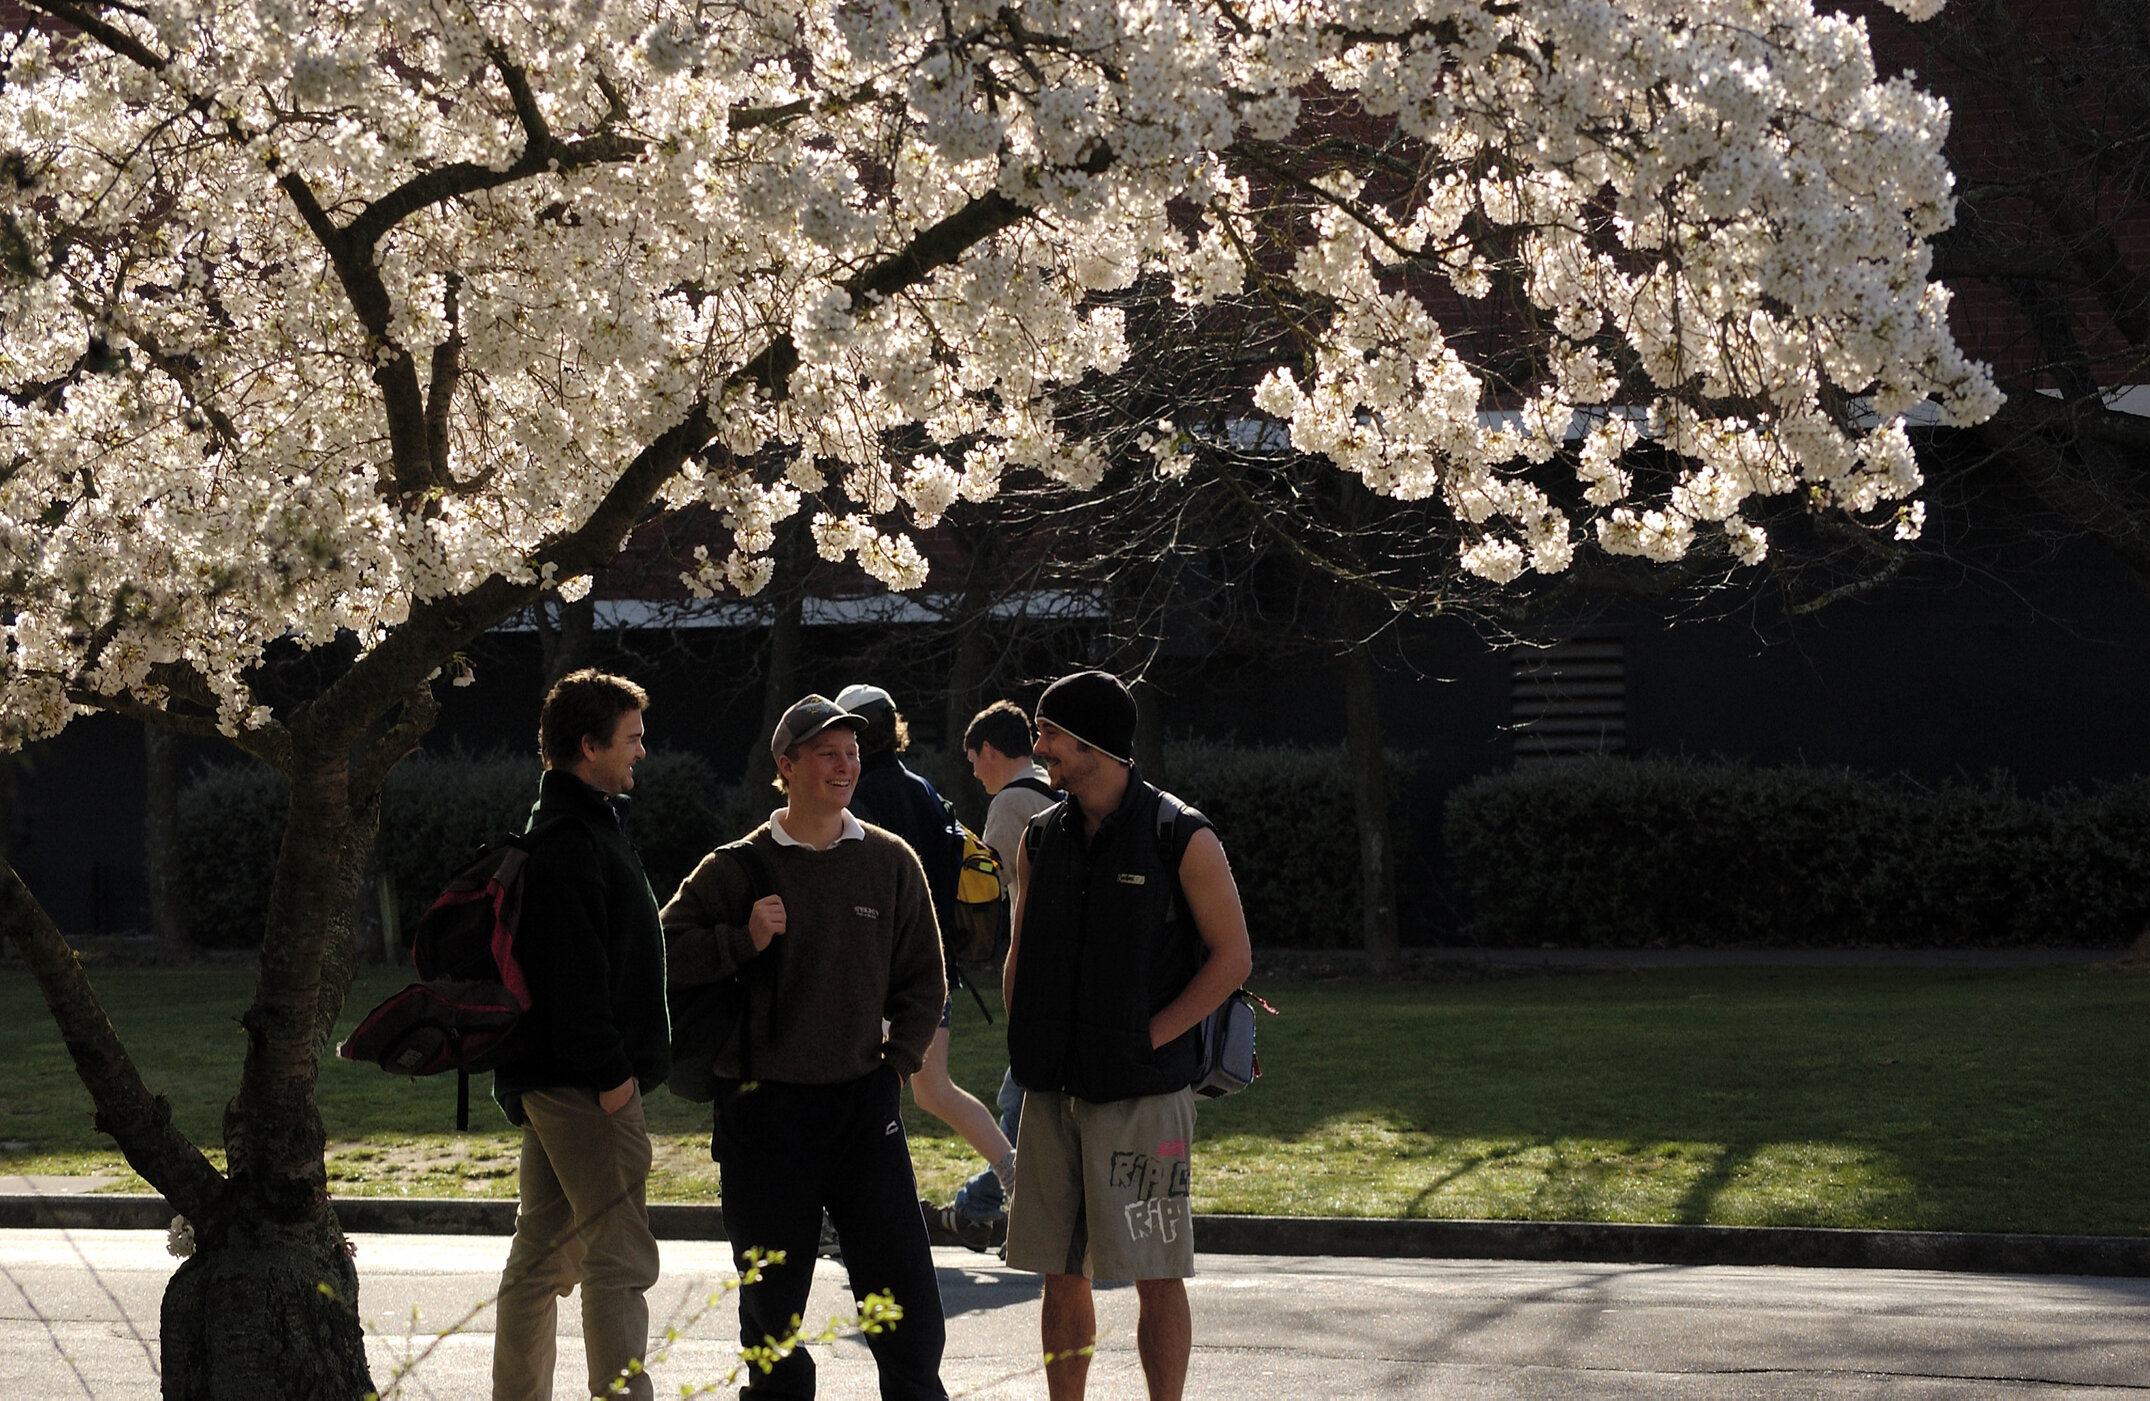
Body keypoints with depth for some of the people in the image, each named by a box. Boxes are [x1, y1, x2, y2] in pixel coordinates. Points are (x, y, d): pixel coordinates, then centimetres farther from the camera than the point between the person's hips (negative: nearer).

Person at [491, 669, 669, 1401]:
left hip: (550, 1084, 11)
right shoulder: (570, 840, -16)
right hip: (584, 1088, -11)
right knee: (618, 1258, -9)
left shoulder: (570, 828, 19)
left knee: (544, 1251, 13)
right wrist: (609, 1070, -22)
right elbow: (570, 972, -22)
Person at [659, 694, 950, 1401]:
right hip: (763, 1104, -1)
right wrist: (743, 940, -14)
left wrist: (896, 1062, 4)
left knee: (903, 1283, -2)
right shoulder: (737, 870, 0)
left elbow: (922, 978, 13)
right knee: (773, 1294, 6)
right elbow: (663, 952, -2)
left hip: (863, 1099, 2)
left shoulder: (891, 863, 7)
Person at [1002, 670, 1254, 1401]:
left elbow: (1233, 956, -5)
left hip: (1141, 1092, -5)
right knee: (1061, 1274, 8)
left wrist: (1150, 1038, -11)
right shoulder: (1041, 839, 10)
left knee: (1156, 1275, -2)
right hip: (1052, 1092, 5)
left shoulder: (1181, 837, -6)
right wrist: (1026, 1046, 5)